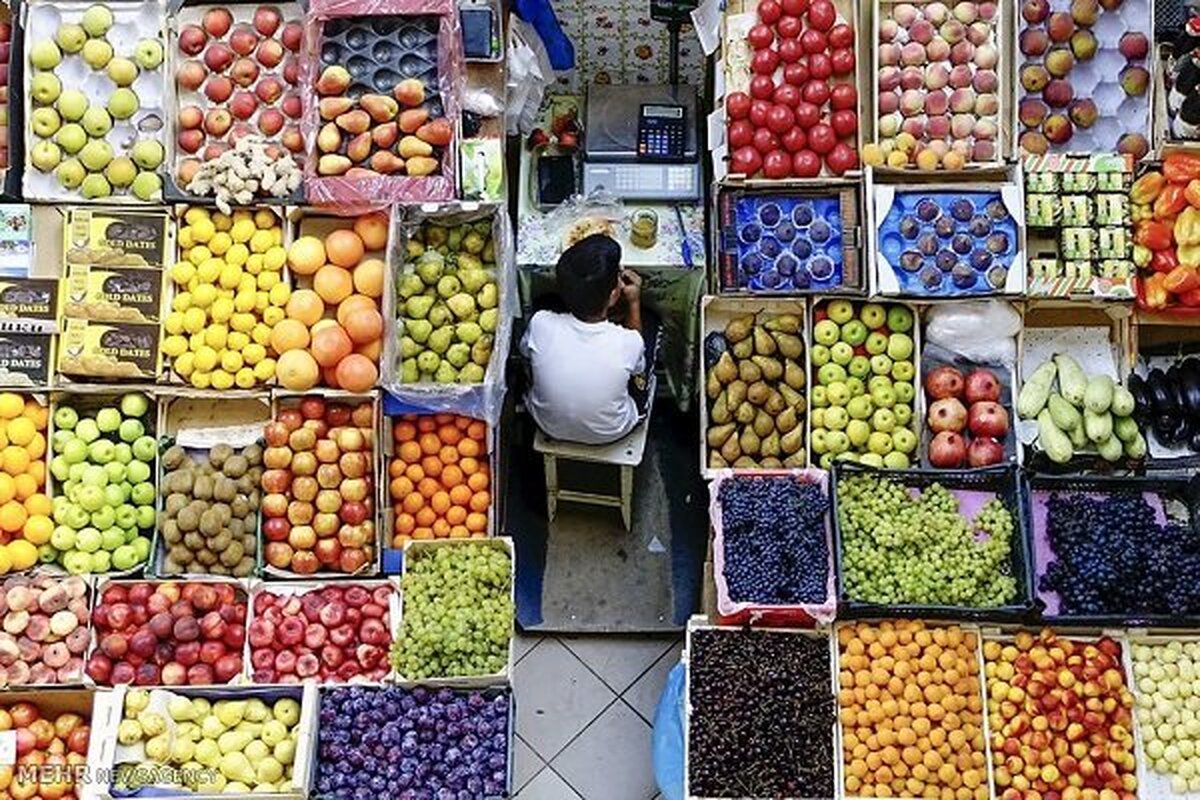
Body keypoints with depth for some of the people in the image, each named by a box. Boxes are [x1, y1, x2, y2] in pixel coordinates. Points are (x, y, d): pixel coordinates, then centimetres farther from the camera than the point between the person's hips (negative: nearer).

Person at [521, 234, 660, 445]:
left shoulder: (541, 324, -30)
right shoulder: (629, 341, -33)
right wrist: (634, 302, -3)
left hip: (548, 427, 2)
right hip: (611, 434, -1)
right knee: (650, 320, 13)